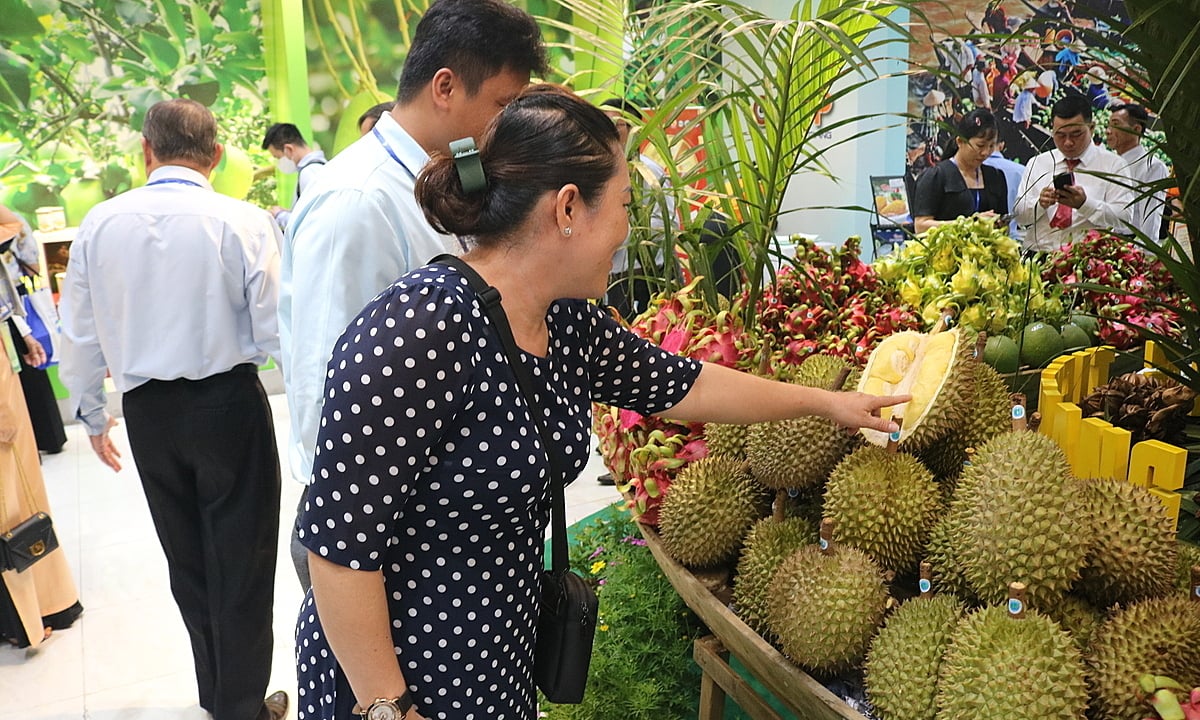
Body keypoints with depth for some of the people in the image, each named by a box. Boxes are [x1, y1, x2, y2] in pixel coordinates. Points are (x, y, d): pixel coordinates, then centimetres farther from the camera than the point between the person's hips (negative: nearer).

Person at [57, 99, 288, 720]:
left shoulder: (99, 224, -2)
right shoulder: (244, 222, -12)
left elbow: (80, 335, 4)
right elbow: (275, 332, -14)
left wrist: (91, 414, 18)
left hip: (146, 411, 4)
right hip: (228, 401, -4)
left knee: (186, 559, 20)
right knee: (241, 560, 10)